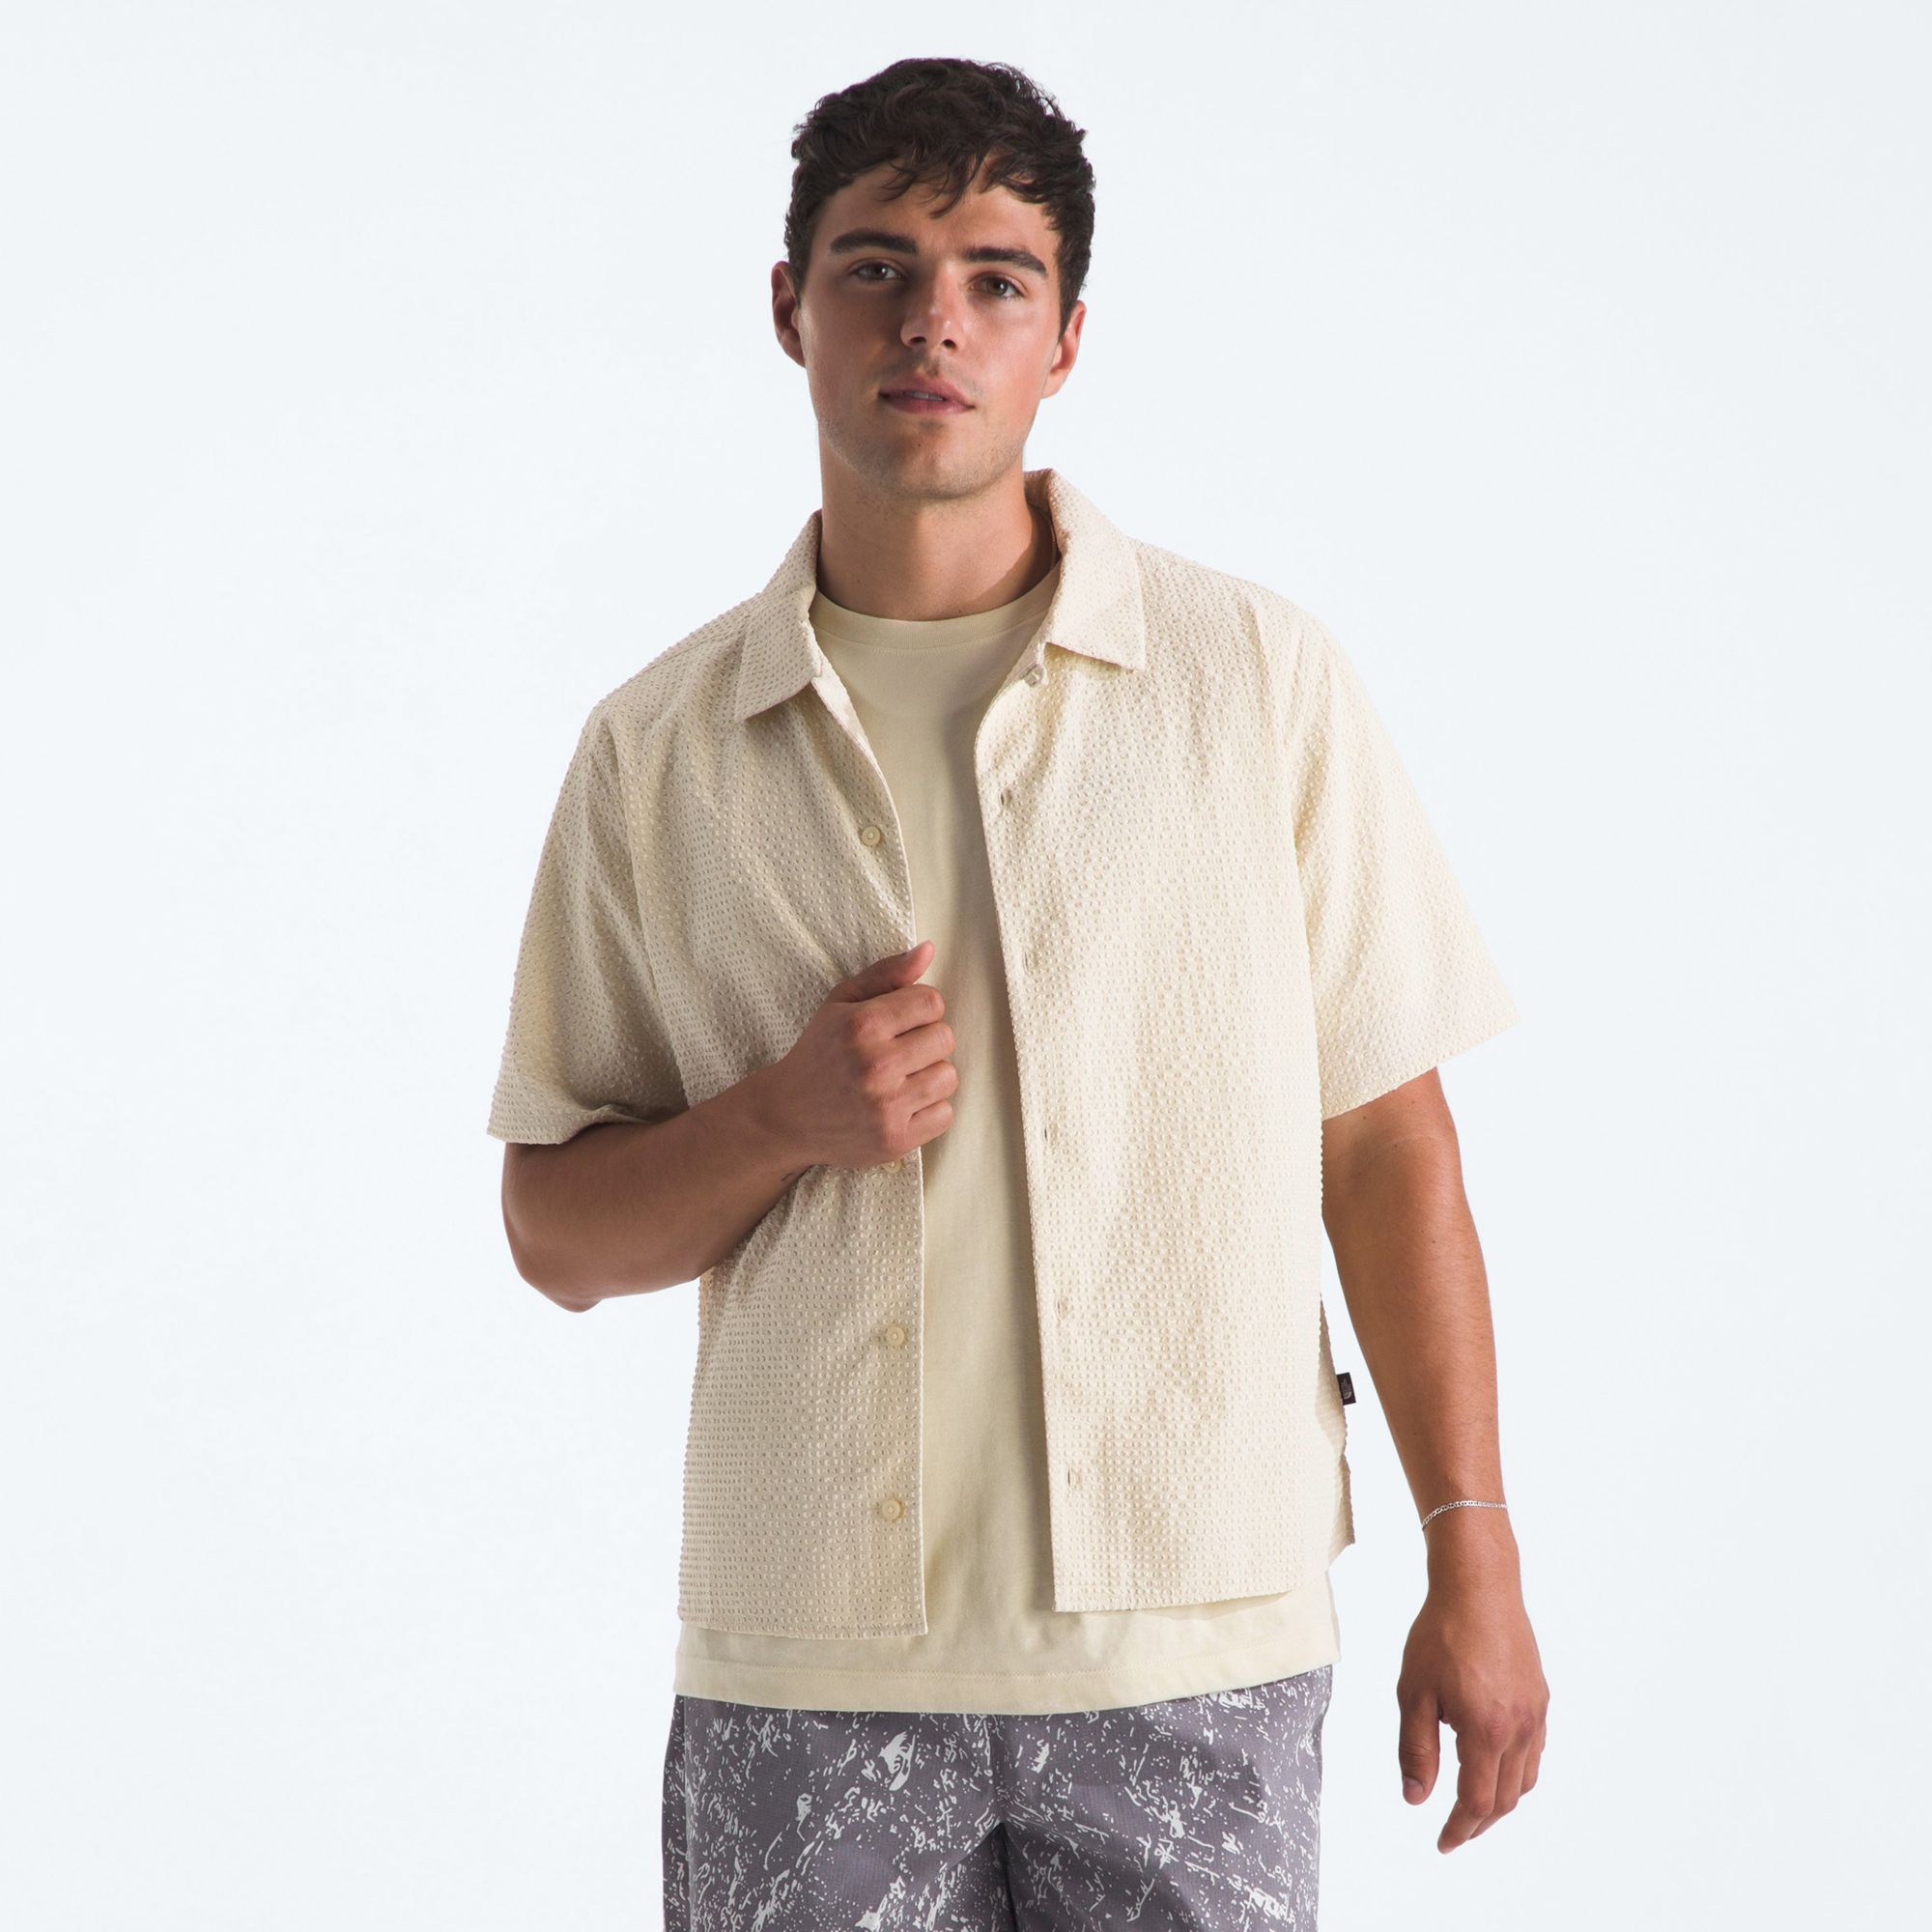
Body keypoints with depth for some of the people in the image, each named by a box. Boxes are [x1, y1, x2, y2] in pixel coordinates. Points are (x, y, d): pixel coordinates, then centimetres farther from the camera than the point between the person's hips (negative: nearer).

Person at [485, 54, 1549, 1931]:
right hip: (806, 1660, 1)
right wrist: (780, 1122, -11)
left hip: (1195, 1648, -1)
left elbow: (1388, 1145, 3)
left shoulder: (1256, 675, 2)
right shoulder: (660, 747, 5)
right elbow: (555, 1228, 8)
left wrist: (1475, 1566, 0)